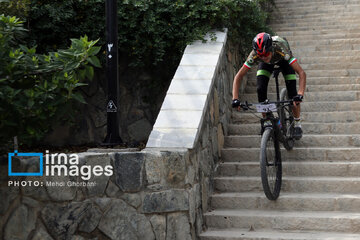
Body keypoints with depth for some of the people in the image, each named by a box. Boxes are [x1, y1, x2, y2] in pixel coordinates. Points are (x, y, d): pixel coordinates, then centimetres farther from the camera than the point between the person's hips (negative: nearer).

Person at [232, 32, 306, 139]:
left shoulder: (281, 50, -45)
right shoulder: (254, 55, -38)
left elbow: (301, 73, -47)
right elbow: (238, 76, -31)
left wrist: (300, 94, -60)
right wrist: (235, 99, -42)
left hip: (282, 59, -1)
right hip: (266, 65, 2)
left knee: (292, 92, -14)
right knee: (261, 89, -18)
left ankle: (297, 124, 9)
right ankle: (266, 122, 3)